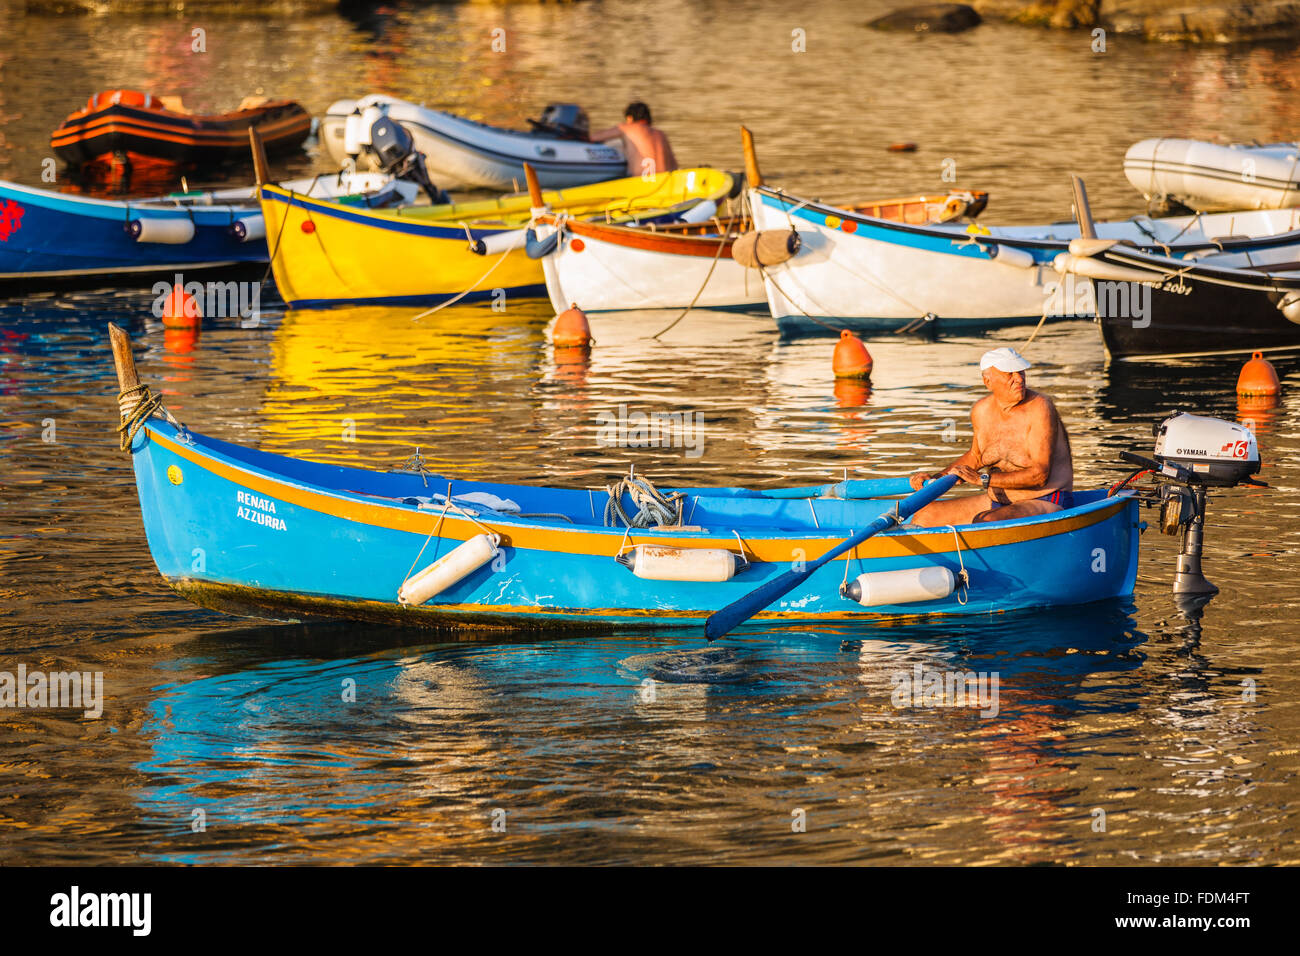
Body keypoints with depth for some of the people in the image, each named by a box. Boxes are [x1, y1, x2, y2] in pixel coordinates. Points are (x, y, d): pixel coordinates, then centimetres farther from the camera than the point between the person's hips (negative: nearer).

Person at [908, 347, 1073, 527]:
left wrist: (983, 479, -26)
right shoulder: (981, 411, 3)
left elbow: (1039, 475, -23)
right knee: (923, 516, -2)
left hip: (1045, 504, -7)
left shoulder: (1038, 408, -17)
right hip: (999, 504, 7)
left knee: (986, 522, -36)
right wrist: (936, 478, 11)